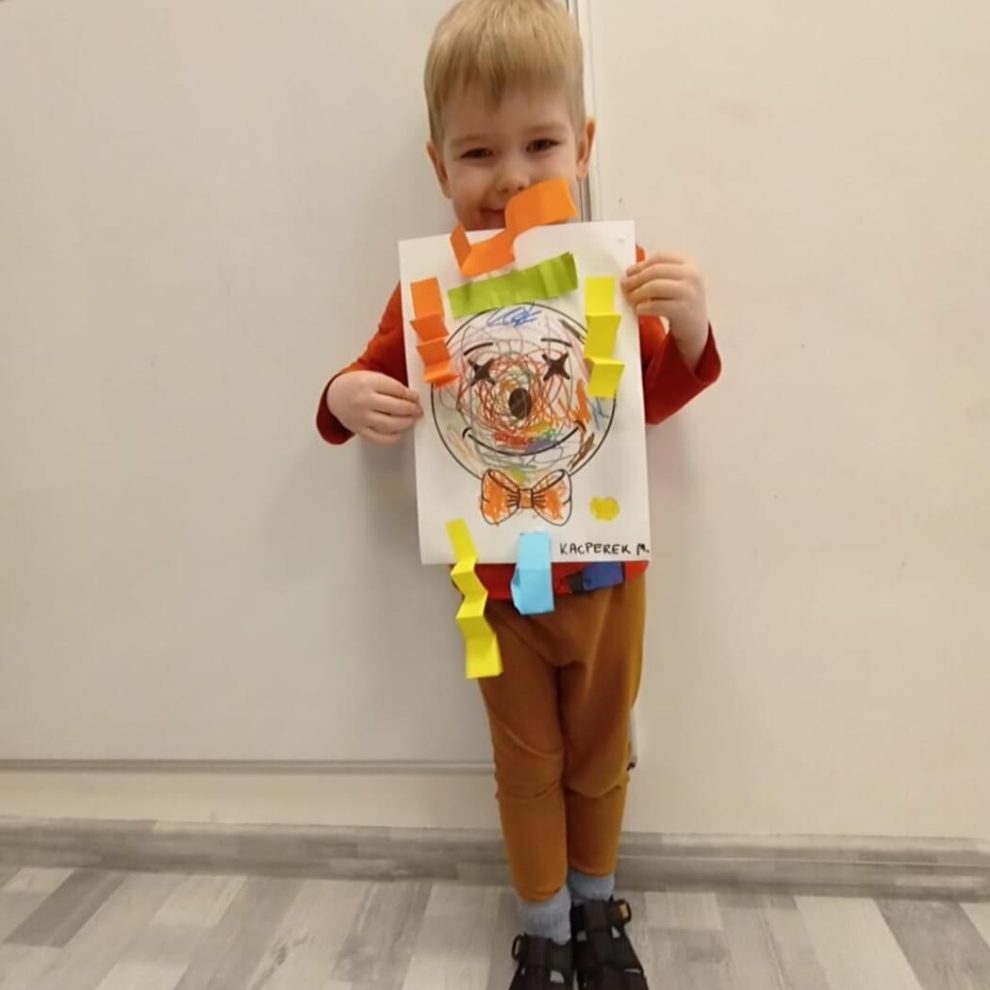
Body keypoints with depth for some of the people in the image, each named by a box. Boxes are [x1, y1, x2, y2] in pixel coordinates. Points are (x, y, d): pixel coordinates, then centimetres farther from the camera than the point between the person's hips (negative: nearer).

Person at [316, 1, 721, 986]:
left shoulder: (617, 267, -8)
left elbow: (653, 401, 1)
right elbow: (380, 377, 2)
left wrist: (687, 328, -19)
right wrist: (348, 397, -22)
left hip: (606, 573, 1)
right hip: (495, 582, 0)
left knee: (599, 757, 22)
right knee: (527, 766, 18)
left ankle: (597, 908, 52)